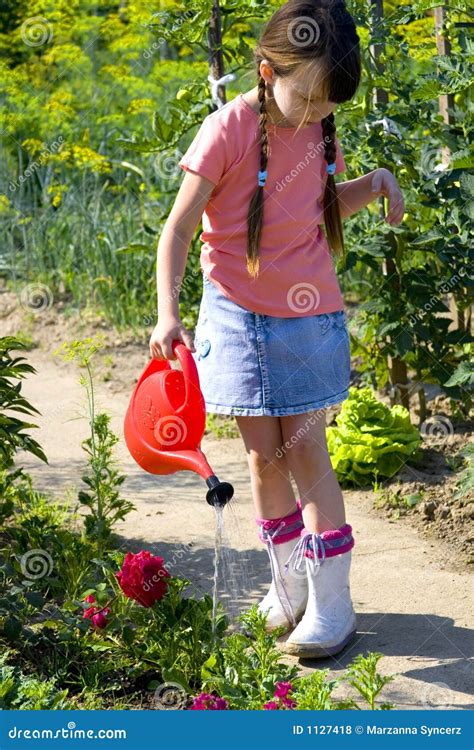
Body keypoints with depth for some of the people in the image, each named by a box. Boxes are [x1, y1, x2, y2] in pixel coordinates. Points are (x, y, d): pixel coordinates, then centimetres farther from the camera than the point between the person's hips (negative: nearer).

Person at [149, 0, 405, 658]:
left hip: (309, 313, 2)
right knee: (264, 454, 5)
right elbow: (179, 227, -15)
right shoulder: (229, 129, -14)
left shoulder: (319, 129, 2)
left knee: (306, 450, 0)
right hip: (239, 314, -2)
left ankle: (331, 605, 6)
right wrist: (168, 313, -26)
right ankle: (289, 583, 24)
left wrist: (375, 183, 3)